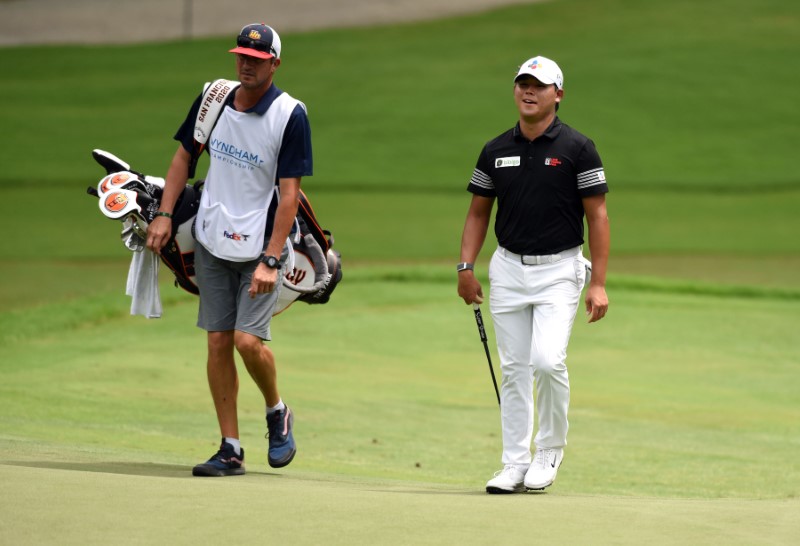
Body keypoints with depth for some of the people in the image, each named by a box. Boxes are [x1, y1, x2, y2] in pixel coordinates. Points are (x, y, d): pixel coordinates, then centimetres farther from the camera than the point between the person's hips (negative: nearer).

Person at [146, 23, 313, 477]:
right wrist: (165, 214, 3)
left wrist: (270, 261, -21)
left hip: (262, 247, -5)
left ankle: (277, 413, 15)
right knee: (219, 341, 2)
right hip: (212, 242, 5)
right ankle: (231, 450, 8)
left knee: (248, 339, -15)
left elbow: (289, 194, -15)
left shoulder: (291, 116, -13)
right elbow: (185, 155, 15)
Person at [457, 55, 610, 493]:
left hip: (559, 269, -4)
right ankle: (514, 464, 9)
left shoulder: (577, 149, -5)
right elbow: (478, 212, 14)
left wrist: (598, 283, -10)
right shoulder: (496, 151, 6)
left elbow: (597, 216, -5)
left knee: (548, 360, -18)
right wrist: (466, 267, 2)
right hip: (507, 268, 4)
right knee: (514, 368, 4)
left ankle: (550, 448, 3)